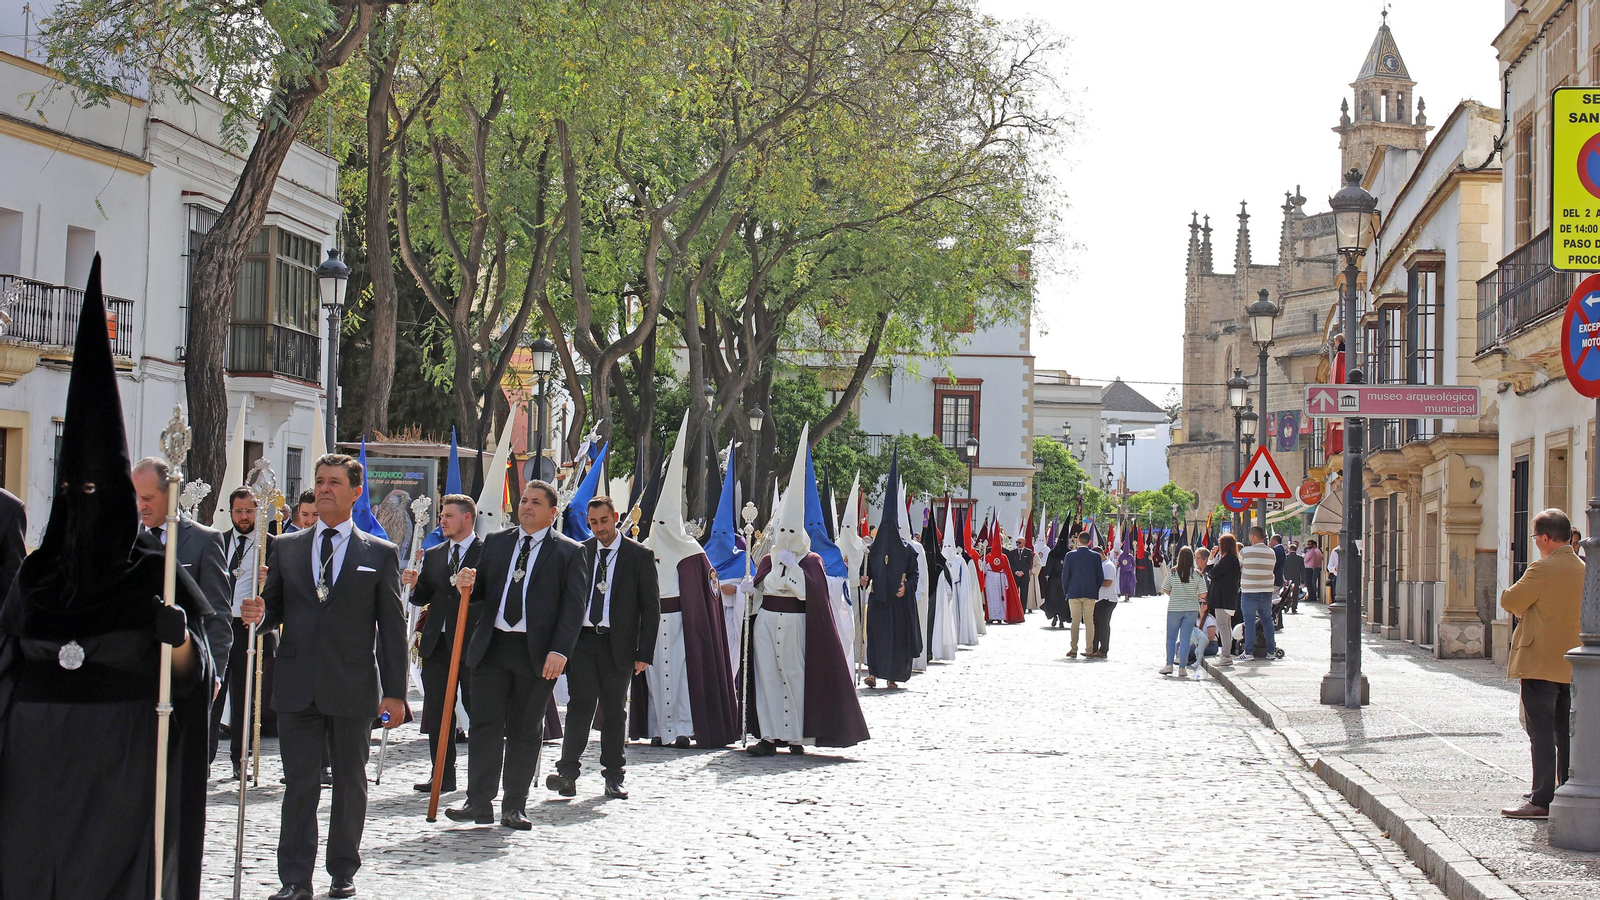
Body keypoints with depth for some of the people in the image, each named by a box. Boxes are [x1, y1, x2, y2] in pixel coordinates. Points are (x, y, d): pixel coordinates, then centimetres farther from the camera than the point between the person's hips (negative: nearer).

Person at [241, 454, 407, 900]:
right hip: (297, 687, 1)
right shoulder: (286, 548, 11)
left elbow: (393, 627, 3)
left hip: (353, 688, -1)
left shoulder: (380, 554, 5)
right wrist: (258, 614, -12)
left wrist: (394, 691, -3)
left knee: (350, 783, 8)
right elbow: (273, 609, 14)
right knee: (299, 784, 1)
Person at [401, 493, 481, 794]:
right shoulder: (432, 555, 17)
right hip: (437, 642, 6)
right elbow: (423, 599, 14)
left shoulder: (487, 553, -1)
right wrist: (415, 585, -7)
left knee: (477, 710, -2)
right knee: (436, 712, 7)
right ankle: (442, 776, 13)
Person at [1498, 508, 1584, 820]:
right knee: (1566, 733, 13)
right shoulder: (1583, 569, 8)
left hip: (1542, 663, -8)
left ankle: (1542, 801, -7)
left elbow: (1510, 601, -10)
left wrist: (1518, 589, 11)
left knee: (1541, 733, -6)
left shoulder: (1543, 570, -17)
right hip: (1571, 663, 8)